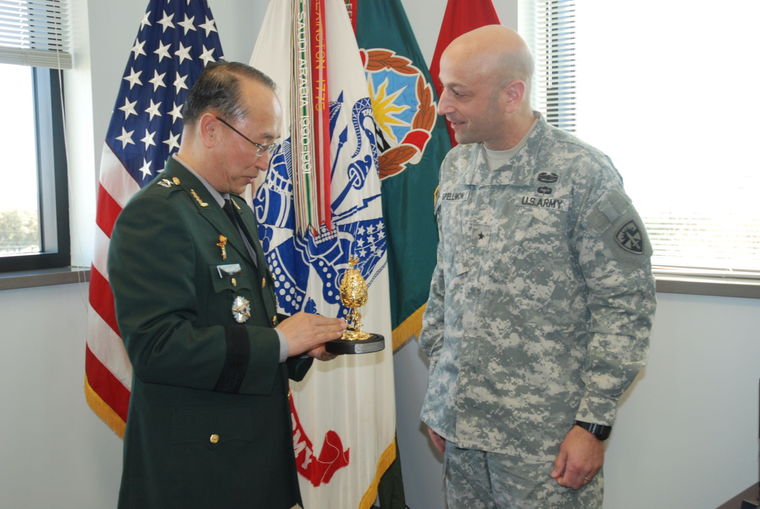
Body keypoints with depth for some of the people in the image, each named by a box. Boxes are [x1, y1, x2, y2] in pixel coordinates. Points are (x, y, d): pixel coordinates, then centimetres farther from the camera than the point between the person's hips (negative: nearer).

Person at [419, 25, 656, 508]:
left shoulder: (584, 174, -11)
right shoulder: (455, 166, 6)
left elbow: (626, 304, -10)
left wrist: (594, 422, -12)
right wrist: (439, 396, 13)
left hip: (545, 434, -5)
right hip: (460, 422, 5)